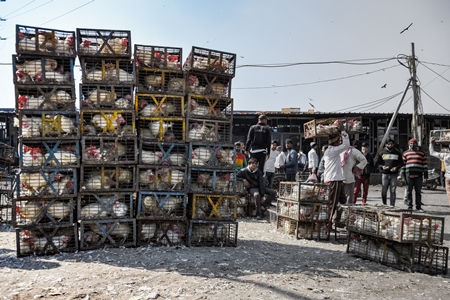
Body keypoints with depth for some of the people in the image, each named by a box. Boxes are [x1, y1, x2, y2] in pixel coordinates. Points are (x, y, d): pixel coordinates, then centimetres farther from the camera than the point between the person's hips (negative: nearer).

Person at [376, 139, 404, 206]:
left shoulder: (397, 153, 11)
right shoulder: (382, 153, 10)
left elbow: (401, 163, 12)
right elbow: (378, 163, 11)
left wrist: (396, 167, -7)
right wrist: (382, 166, -10)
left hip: (394, 174, 0)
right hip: (385, 174, 0)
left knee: (393, 191, -1)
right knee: (384, 190, 0)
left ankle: (392, 205, 5)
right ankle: (384, 204, 13)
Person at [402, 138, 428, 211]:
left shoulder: (421, 153, 9)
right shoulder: (405, 153, 8)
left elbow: (425, 163, 9)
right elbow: (403, 164, 8)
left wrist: (425, 173, 3)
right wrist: (403, 174, 4)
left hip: (418, 175, 1)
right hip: (409, 175, 0)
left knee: (418, 191, 5)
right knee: (409, 191, 4)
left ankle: (418, 207, 13)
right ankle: (409, 206, 11)